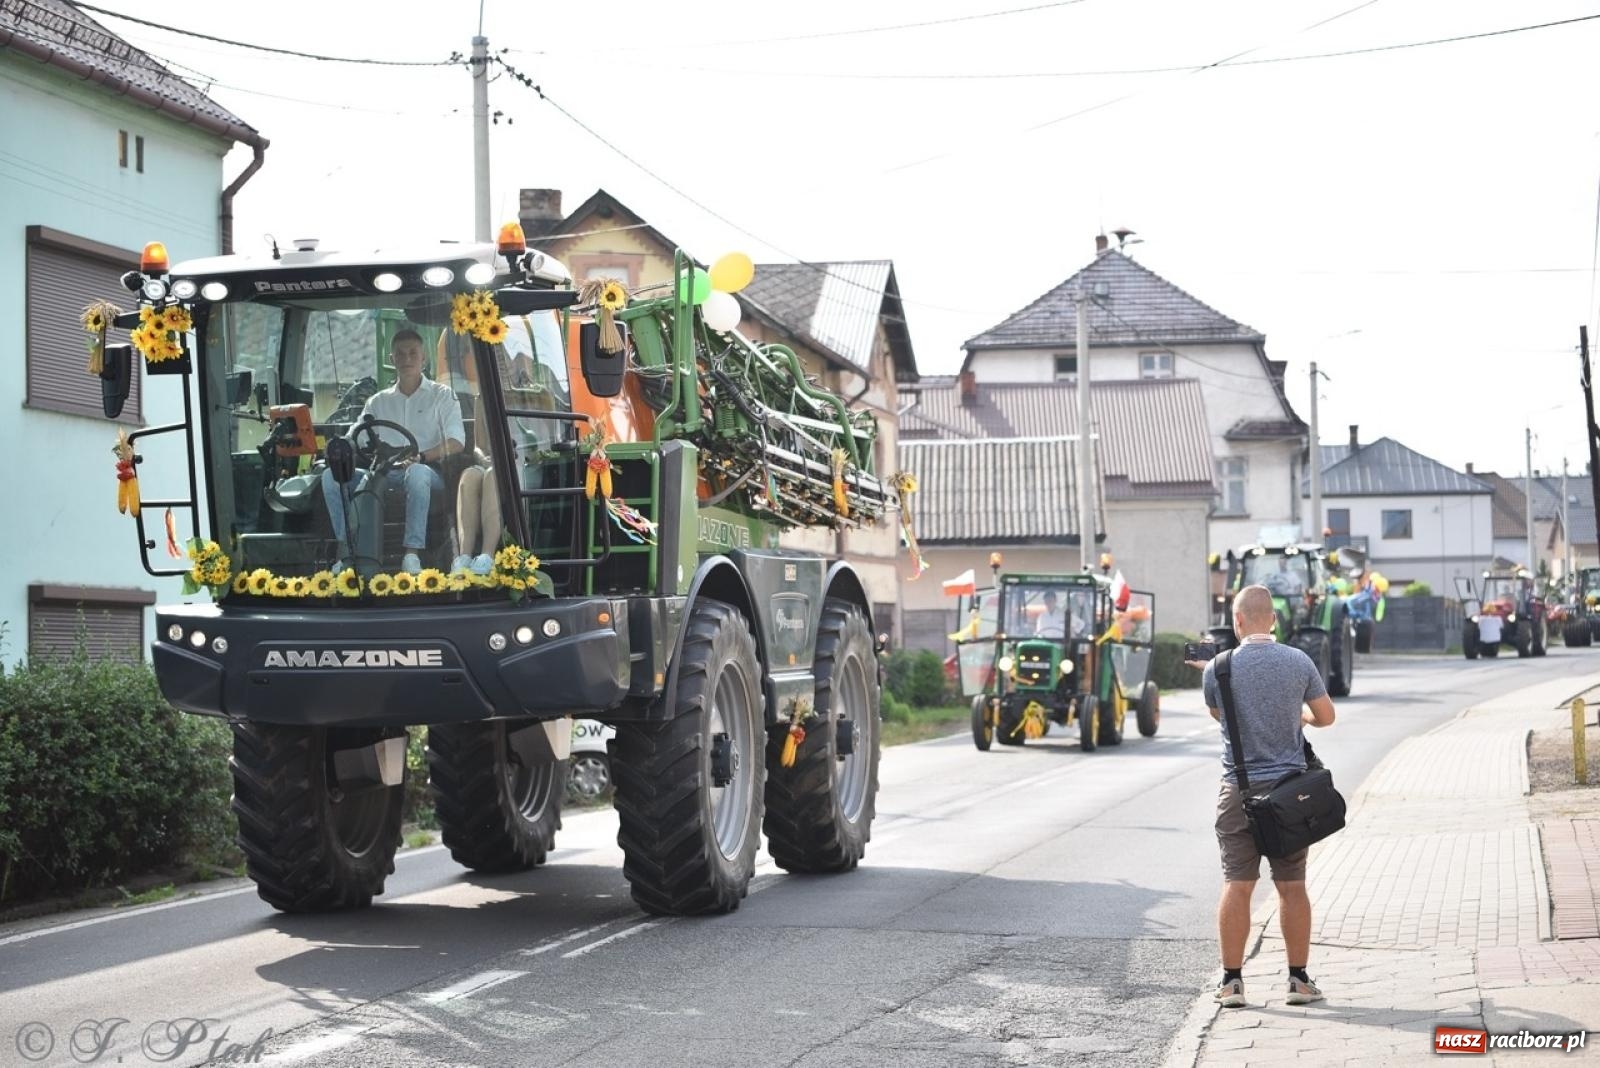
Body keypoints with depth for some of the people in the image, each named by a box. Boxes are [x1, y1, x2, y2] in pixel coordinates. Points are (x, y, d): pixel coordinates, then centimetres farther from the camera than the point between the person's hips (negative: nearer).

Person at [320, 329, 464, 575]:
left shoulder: (441, 395, 12)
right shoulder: (378, 402, 23)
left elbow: (456, 443, -1)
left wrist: (420, 457, -19)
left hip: (429, 471, -4)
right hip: (384, 474, 4)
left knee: (416, 472, -41)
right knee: (331, 475, -20)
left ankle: (412, 553, -43)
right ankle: (347, 550, -26)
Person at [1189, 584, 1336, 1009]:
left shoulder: (1219, 669, -8)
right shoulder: (1299, 662, -4)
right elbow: (1326, 716, 6)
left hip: (1240, 790, -1)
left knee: (1237, 886, 4)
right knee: (1292, 887, 8)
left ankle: (1232, 981, 6)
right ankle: (1299, 980, 13)